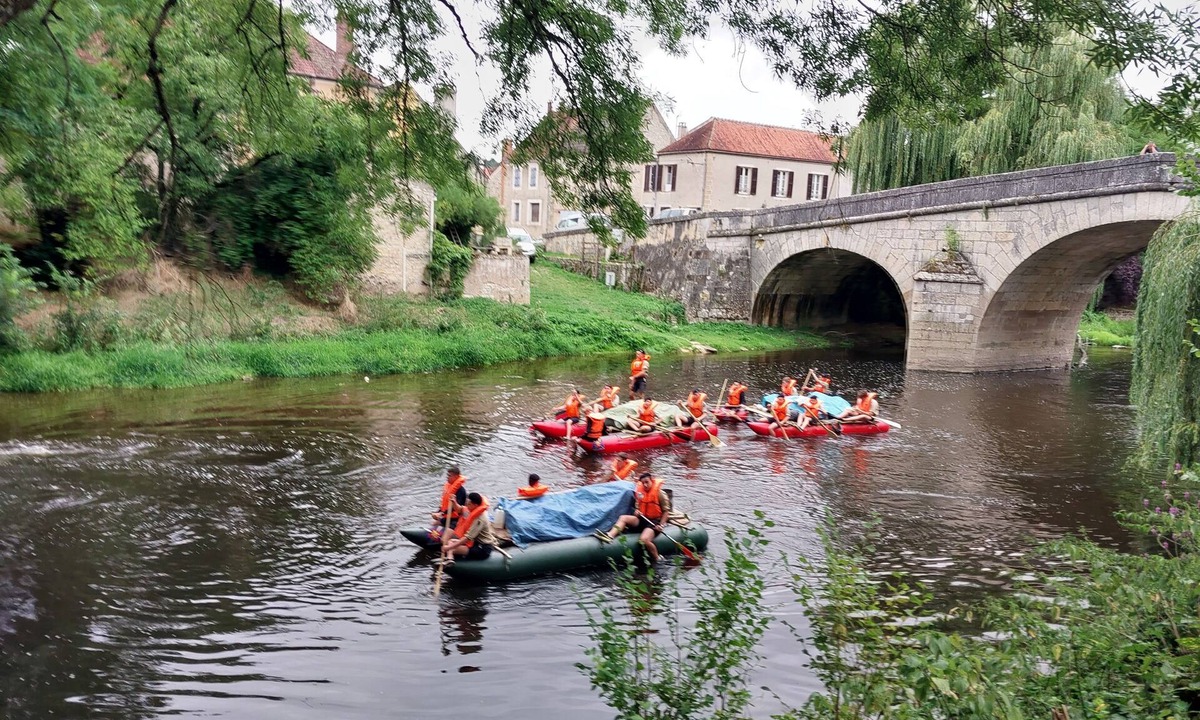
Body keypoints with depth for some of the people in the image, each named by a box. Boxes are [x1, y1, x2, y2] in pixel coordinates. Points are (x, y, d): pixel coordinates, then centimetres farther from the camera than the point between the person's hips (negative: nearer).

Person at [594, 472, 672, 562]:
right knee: (623, 518, -12)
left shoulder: (660, 494, -9)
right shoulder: (640, 492, 7)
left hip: (654, 522, -7)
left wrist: (661, 525, -16)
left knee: (644, 540, -31)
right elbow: (637, 506, 22)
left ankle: (656, 559, -11)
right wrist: (636, 511, -3)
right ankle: (609, 535, -34)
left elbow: (666, 511, -6)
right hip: (642, 519, 7)